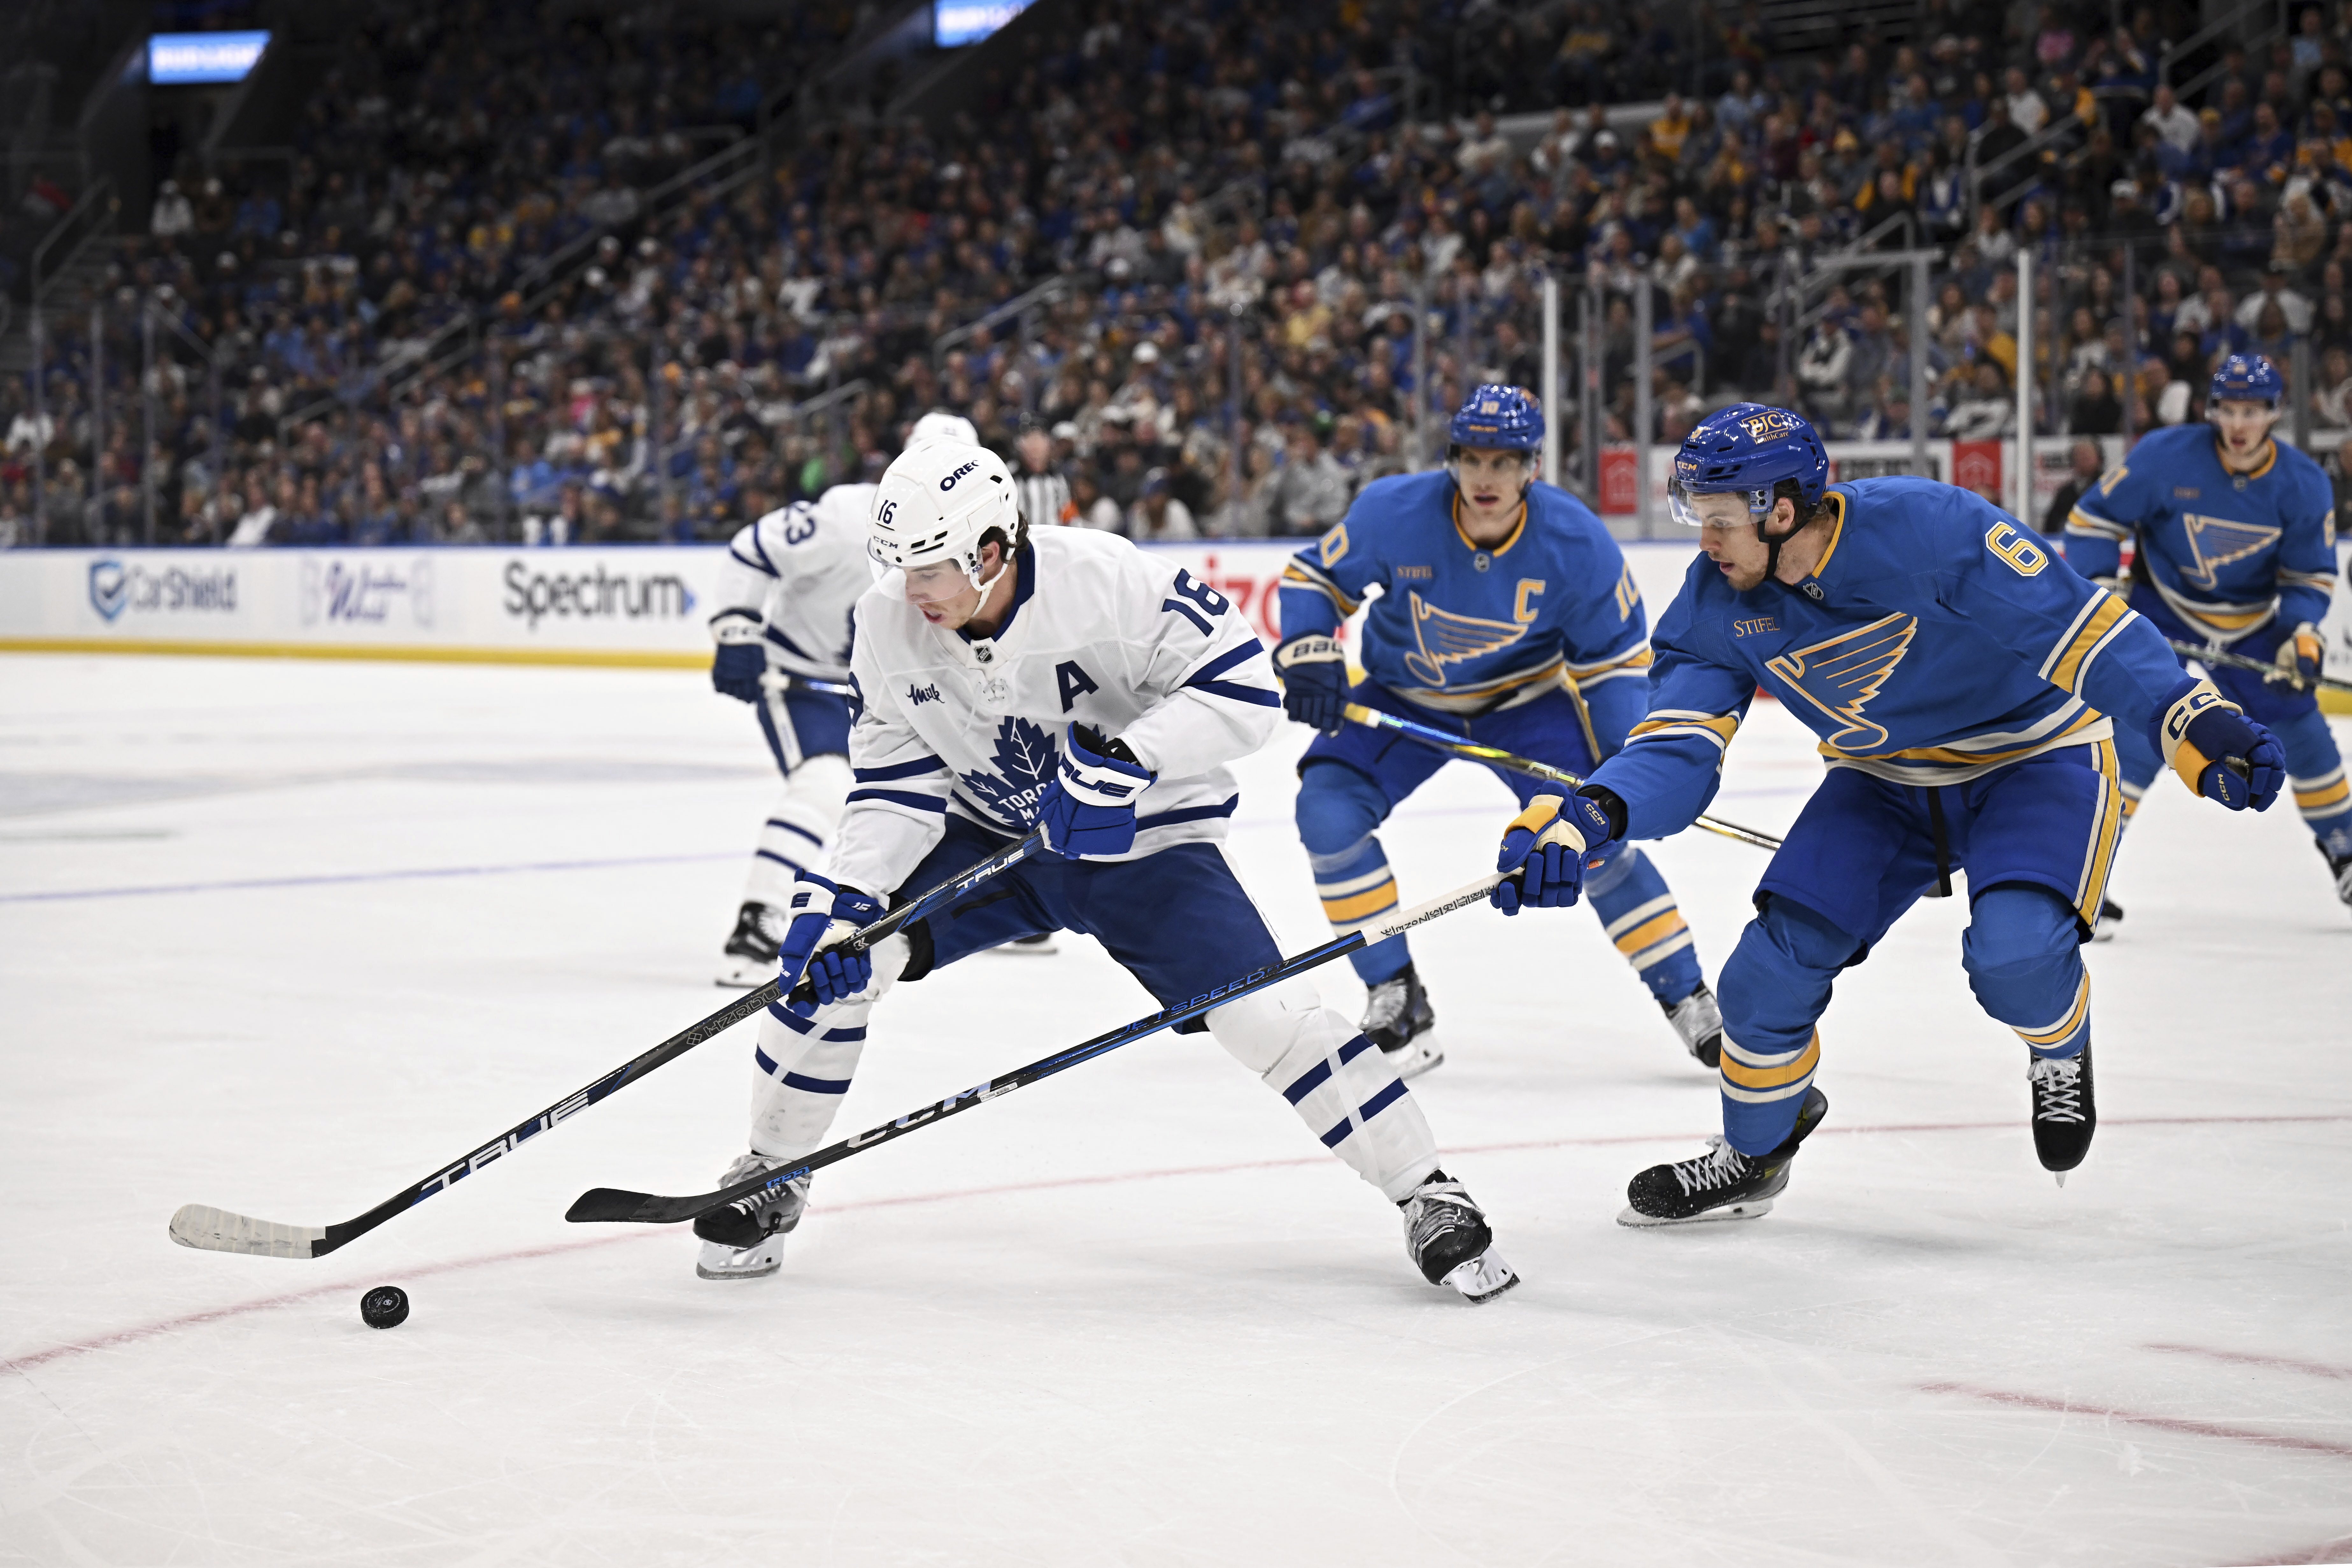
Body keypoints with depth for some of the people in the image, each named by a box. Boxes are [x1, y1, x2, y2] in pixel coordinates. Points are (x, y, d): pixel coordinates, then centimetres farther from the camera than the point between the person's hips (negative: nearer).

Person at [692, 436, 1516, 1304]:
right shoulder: (888, 624, -15)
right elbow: (897, 786, -8)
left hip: (1140, 841, -4)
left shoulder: (1104, 578, -30)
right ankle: (771, 1180, 8)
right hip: (989, 838, 4)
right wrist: (839, 900, -20)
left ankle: (1428, 1197, -2)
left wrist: (1129, 762, -37)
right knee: (829, 955, -13)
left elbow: (1243, 685, -27)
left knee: (1265, 1014, -18)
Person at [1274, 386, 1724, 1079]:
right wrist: (1308, 657, -26)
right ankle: (1396, 1000, -8)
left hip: (1525, 700, -1)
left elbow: (1615, 656, -11)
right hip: (1402, 697, 1)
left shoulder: (1576, 543, -24)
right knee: (1328, 809, -19)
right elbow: (1314, 577, -10)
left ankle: (1691, 1003, 4)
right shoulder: (1394, 513, -26)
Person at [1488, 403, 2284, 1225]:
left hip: (2036, 757, -5)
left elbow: (2081, 629, -31)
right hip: (1886, 782, 5)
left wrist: (2205, 725, -40)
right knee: (1777, 958, -4)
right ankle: (1752, 1156, 23)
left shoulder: (1928, 528, -32)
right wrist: (1585, 818, -38)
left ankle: (2062, 1054, 8)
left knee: (2014, 950, -30)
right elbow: (1677, 752, -18)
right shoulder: (1717, 602, -14)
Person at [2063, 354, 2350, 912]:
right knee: (2141, 728, -18)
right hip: (2164, 610, -3)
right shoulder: (2166, 456, -23)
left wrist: (2302, 636, -21)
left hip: (2252, 619, 3)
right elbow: (2095, 517, -12)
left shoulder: (2305, 485, -15)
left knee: (2299, 725, 2)